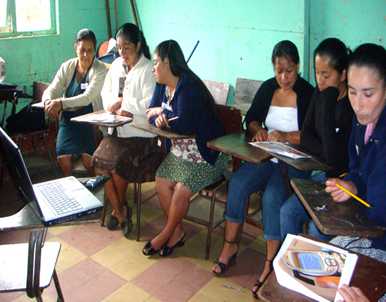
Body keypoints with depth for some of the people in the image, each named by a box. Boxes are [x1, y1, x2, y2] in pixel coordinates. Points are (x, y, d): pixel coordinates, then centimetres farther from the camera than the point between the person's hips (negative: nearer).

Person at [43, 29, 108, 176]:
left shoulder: (100, 70, -8)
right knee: (62, 157, -17)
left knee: (87, 157, -24)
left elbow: (88, 97, -20)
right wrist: (48, 102, -25)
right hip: (68, 118, 4)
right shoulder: (67, 67, 6)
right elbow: (51, 90, 0)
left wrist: (61, 103, -32)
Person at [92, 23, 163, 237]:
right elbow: (106, 93, 18)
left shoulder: (148, 69, -8)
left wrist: (122, 103, -10)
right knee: (100, 160, -15)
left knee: (117, 164, -21)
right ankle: (120, 211, 3)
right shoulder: (116, 65, 13)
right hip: (117, 129, 6)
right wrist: (112, 103, -4)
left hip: (140, 133, -6)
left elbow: (149, 105, -17)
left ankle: (120, 208, 11)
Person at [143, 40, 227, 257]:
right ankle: (177, 232, 7)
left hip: (206, 153, -8)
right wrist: (158, 117, -16)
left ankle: (167, 233, 7)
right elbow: (152, 113, 8)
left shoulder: (189, 87, -21)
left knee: (181, 190, -18)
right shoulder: (163, 85, 8)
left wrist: (161, 112, -11)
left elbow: (183, 125, -28)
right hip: (179, 151, 8)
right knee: (162, 183, -10)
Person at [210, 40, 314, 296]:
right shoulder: (268, 88, 9)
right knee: (237, 183, -19)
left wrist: (285, 136, -24)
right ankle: (230, 245, -3)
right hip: (267, 156, 5)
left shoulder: (308, 94, -6)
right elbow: (251, 118, 15)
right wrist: (257, 130, -6)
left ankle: (270, 262, -13)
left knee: (272, 196, -30)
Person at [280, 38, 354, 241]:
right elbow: (306, 137, 6)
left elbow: (336, 159, -27)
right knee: (287, 211, -11)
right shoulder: (320, 94, 1)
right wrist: (328, 154, -12)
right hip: (322, 175, 6)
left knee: (318, 227, -23)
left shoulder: (354, 104, -22)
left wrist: (328, 104, -26)